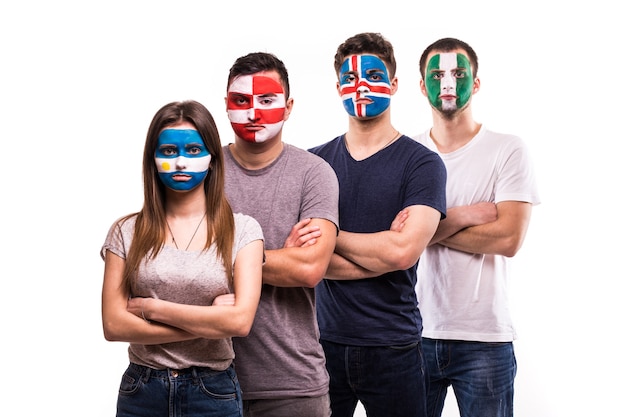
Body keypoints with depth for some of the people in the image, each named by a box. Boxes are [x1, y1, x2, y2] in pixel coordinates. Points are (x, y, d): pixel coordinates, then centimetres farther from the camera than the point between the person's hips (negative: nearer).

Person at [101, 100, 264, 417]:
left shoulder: (242, 230, -4)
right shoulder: (127, 232, 0)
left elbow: (240, 320, -15)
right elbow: (113, 324, -8)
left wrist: (154, 308, -11)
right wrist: (211, 324, -13)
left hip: (214, 391, -1)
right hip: (142, 391, 1)